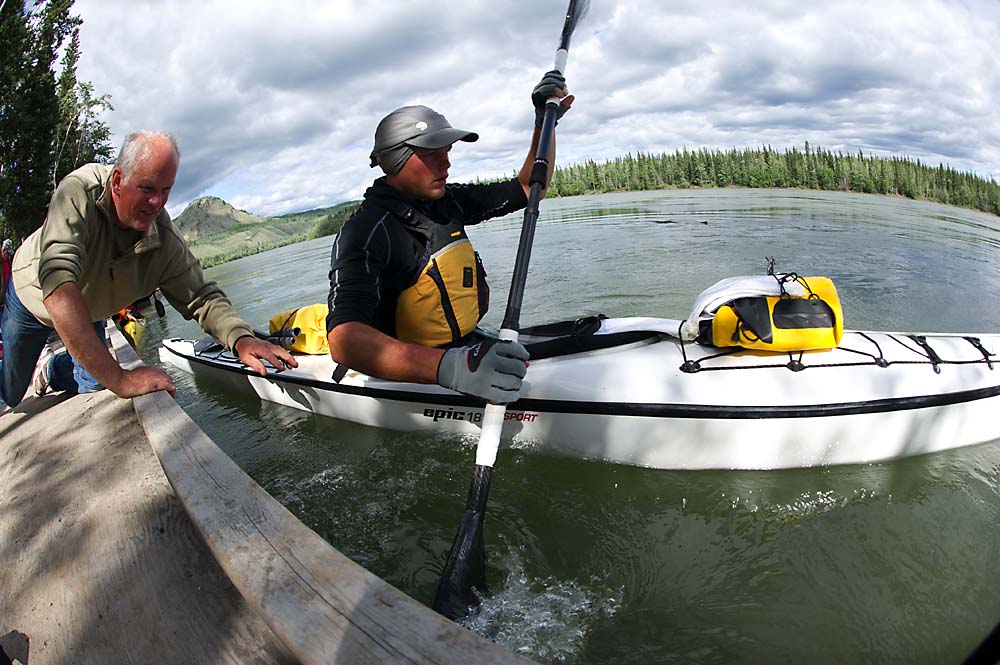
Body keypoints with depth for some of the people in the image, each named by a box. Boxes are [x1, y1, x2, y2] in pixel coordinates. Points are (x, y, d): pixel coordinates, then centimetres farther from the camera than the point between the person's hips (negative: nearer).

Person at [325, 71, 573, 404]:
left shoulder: (448, 202, 5)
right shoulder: (365, 231, -19)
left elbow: (529, 186, 18)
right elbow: (344, 339, -35)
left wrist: (546, 120, 3)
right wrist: (447, 367, -50)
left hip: (467, 345, 8)